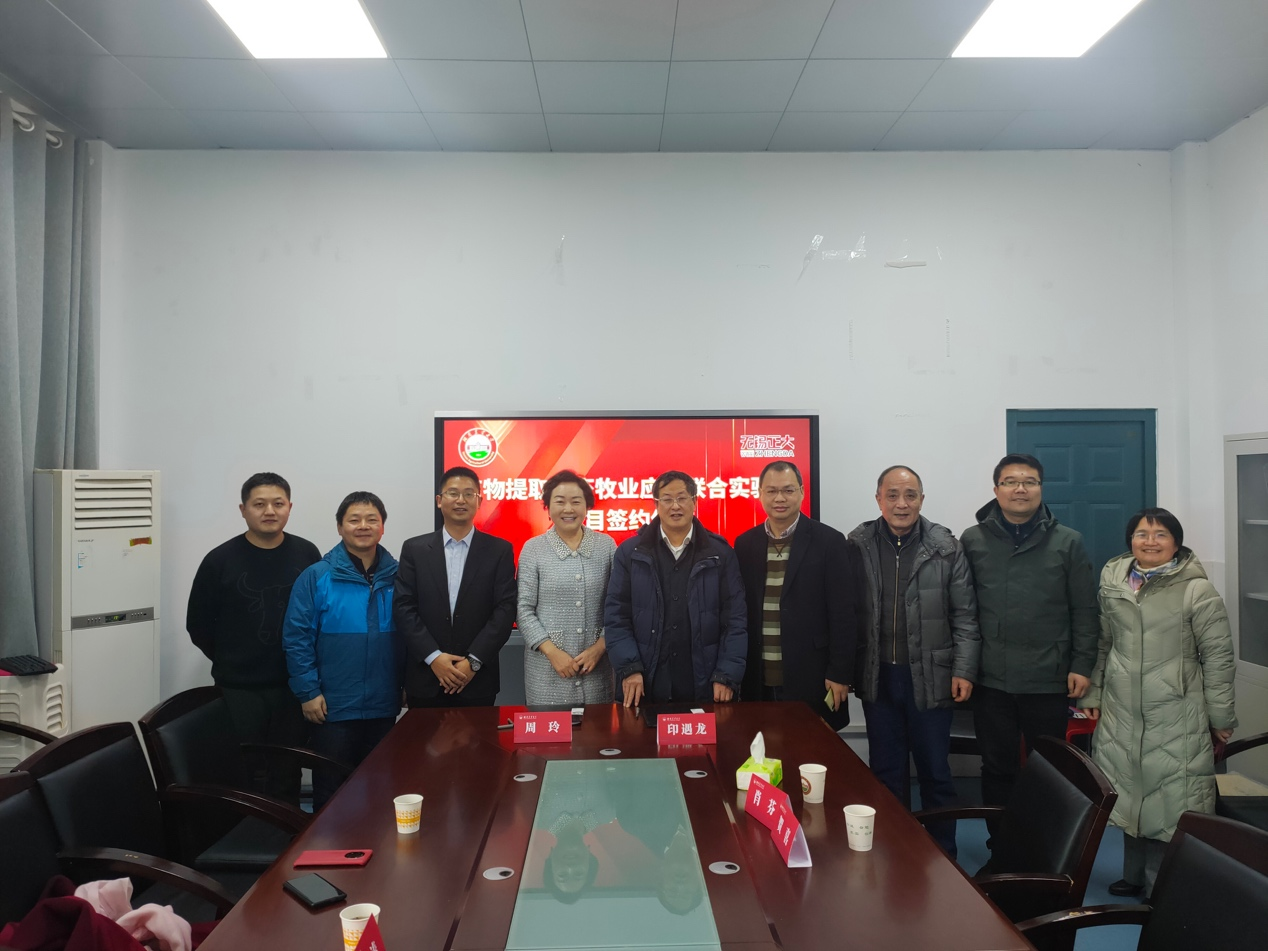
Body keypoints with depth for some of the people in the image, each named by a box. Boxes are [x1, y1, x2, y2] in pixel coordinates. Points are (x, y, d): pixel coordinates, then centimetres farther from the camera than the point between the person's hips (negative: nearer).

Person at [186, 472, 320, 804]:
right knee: (247, 776, 5)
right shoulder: (220, 560, -5)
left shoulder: (306, 554, -1)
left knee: (287, 776, 11)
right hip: (238, 689, -1)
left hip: (293, 686, 1)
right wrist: (230, 662, 5)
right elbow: (199, 624, 3)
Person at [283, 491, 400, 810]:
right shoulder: (316, 577, -7)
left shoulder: (397, 577, 3)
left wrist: (406, 684, 5)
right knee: (331, 792, 8)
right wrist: (308, 691, -11)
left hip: (383, 707, 3)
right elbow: (296, 637, -8)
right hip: (332, 709, -3)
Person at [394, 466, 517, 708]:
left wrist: (473, 661, -12)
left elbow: (505, 609, -4)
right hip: (425, 680, 1)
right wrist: (433, 657, -11)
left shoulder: (500, 550, 2)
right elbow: (404, 608, -1)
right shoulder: (414, 549, 5)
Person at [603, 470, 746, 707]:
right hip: (646, 686, 0)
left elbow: (734, 619, 1)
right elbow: (616, 616, 1)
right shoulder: (630, 552, 3)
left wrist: (727, 676, -6)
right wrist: (629, 668, -8)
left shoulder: (720, 553, 3)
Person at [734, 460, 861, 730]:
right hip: (758, 681, 3)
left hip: (811, 679, -3)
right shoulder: (745, 544, 6)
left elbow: (844, 615, -6)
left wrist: (840, 674, -8)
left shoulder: (829, 542, -5)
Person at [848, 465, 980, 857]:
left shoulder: (946, 547, -3)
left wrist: (964, 670, -7)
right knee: (886, 771, 12)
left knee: (935, 771, 10)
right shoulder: (858, 544, -1)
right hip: (878, 677, 1)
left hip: (929, 676, -1)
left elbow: (964, 615, -1)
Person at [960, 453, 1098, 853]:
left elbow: (1084, 610, 3)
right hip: (991, 680, 1)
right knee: (997, 769, 11)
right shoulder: (972, 540, 3)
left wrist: (1082, 666, -3)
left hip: (1049, 681, 0)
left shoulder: (1068, 542, 2)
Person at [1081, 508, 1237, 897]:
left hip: (1175, 719, -4)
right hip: (1121, 714, 5)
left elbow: (1218, 658, -6)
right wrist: (1093, 694, 12)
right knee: (1129, 794, 14)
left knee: (1169, 802, 1)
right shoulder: (1113, 583, 6)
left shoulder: (1197, 591, -9)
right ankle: (1135, 875, 30)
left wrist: (1221, 716, -4)